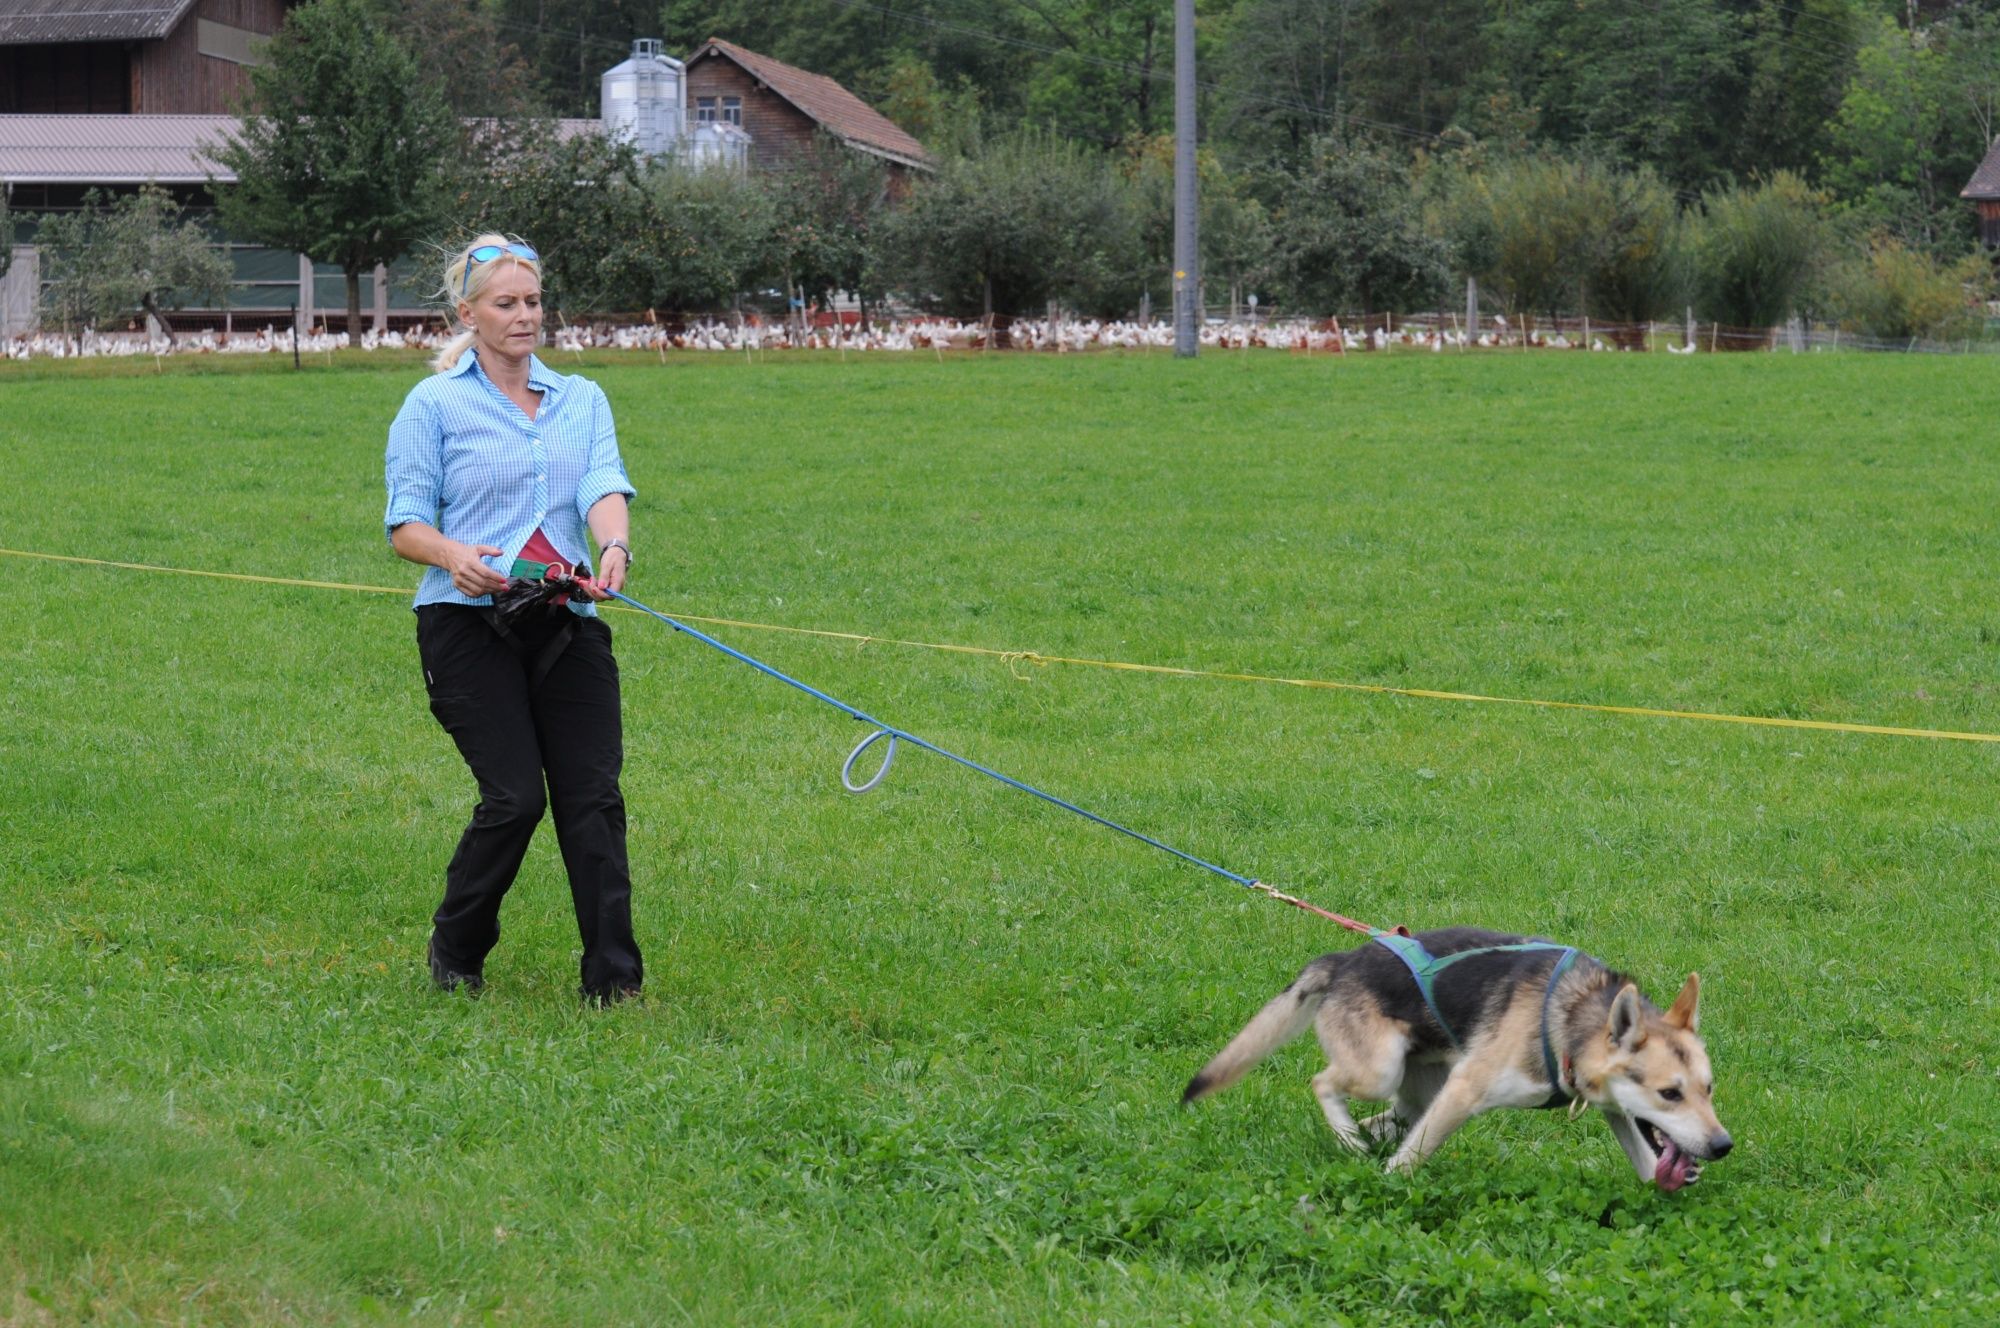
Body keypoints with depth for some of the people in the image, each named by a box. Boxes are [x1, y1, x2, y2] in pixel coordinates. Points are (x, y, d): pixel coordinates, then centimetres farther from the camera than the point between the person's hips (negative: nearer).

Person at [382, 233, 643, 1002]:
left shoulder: (582, 399, 15)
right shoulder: (434, 404, 4)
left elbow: (603, 486, -2)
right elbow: (405, 524, 0)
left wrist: (614, 546, -24)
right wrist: (453, 554, -22)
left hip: (566, 622, 4)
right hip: (468, 623, -4)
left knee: (594, 795, -7)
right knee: (515, 795, -12)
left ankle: (614, 979, -4)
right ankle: (454, 953, 12)